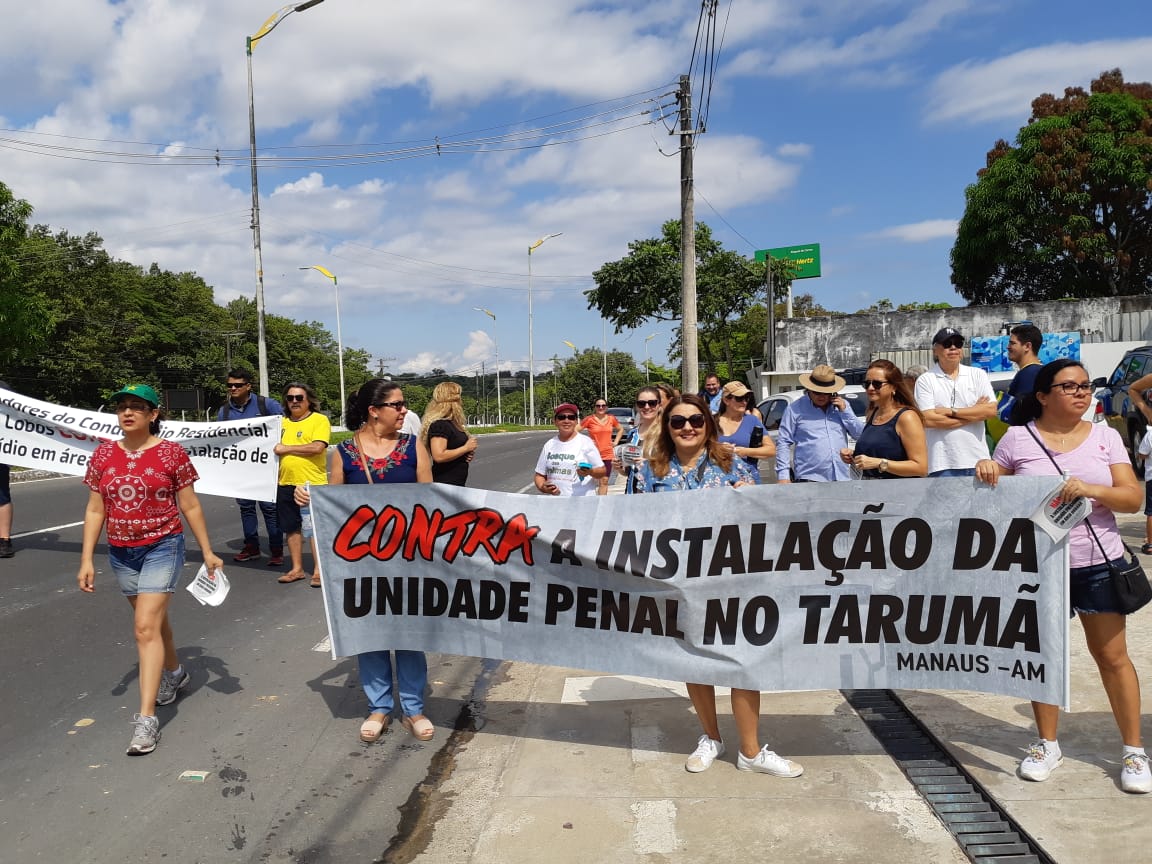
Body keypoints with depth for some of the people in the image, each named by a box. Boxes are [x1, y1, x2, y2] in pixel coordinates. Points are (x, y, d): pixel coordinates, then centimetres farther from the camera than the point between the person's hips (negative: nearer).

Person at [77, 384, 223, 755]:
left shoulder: (171, 453, -9)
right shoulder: (103, 455, 1)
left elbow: (190, 507, -3)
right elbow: (95, 510, 6)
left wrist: (208, 552, -1)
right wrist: (87, 559, 2)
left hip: (163, 548, -5)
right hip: (121, 553, 5)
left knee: (146, 627, -11)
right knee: (154, 618, 20)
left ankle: (146, 717, -8)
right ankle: (174, 674, 45)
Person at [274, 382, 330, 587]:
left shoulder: (319, 420, -5)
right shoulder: (283, 422, 15)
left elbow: (317, 447, -18)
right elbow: (275, 446, 31)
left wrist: (286, 448, -13)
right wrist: (275, 448, 9)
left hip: (311, 484, -7)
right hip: (285, 484, 7)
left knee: (314, 528, -4)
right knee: (291, 528, 13)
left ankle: (318, 570, 5)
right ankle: (297, 569, 24)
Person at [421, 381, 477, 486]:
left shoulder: (451, 423, 14)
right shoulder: (439, 424, -16)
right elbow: (439, 456, -26)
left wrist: (469, 452, 7)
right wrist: (466, 448, -17)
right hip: (445, 483, -10)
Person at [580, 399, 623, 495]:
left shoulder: (611, 418, 5)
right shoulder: (589, 419, -8)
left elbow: (621, 429, 21)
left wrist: (616, 441, 10)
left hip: (608, 454, 4)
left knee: (604, 481, 8)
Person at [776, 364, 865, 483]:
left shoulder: (842, 405, 14)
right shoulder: (795, 409, 1)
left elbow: (861, 434, 11)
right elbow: (783, 443, -2)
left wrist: (844, 410, -2)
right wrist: (783, 475, -10)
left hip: (842, 478, 4)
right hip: (809, 479, -4)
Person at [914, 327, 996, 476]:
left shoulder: (978, 375, 11)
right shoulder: (925, 380, 2)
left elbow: (991, 410, -2)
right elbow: (928, 420, -10)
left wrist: (951, 411, -8)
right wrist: (974, 413, -4)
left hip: (977, 460, 3)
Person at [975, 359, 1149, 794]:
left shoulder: (1105, 436, 2)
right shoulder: (1017, 438, -1)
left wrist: (1090, 489, -21)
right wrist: (985, 472, -16)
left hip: (1098, 564, 1)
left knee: (1112, 655, 5)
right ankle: (1048, 745, 24)